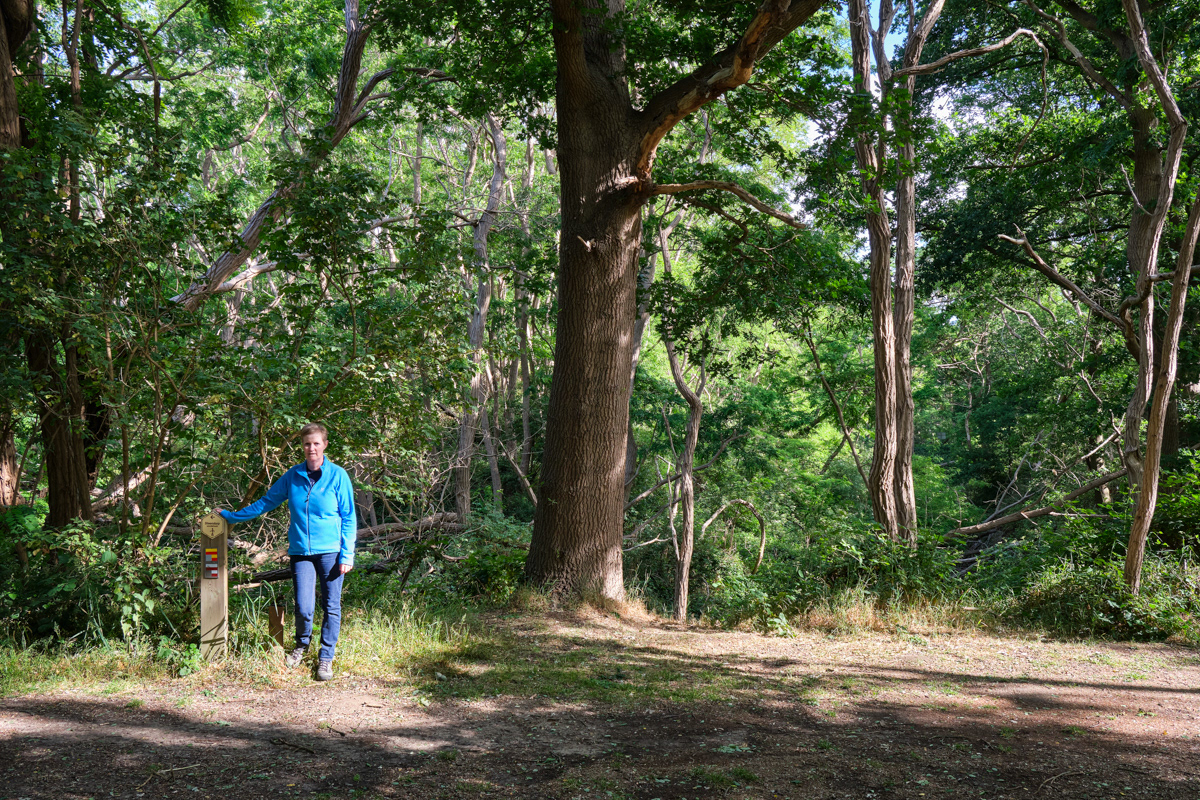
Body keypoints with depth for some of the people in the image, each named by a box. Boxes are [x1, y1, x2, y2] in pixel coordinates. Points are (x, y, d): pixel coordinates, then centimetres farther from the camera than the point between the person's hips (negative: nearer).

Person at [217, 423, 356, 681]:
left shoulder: (337, 475, -1)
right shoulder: (293, 476, 7)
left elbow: (348, 519, 1)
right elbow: (266, 502, 19)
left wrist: (347, 555, -5)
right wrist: (232, 516, 21)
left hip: (330, 551, -2)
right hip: (301, 551, 2)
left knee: (331, 607, 2)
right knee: (303, 608, -5)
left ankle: (326, 658, 17)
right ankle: (302, 645, 25)